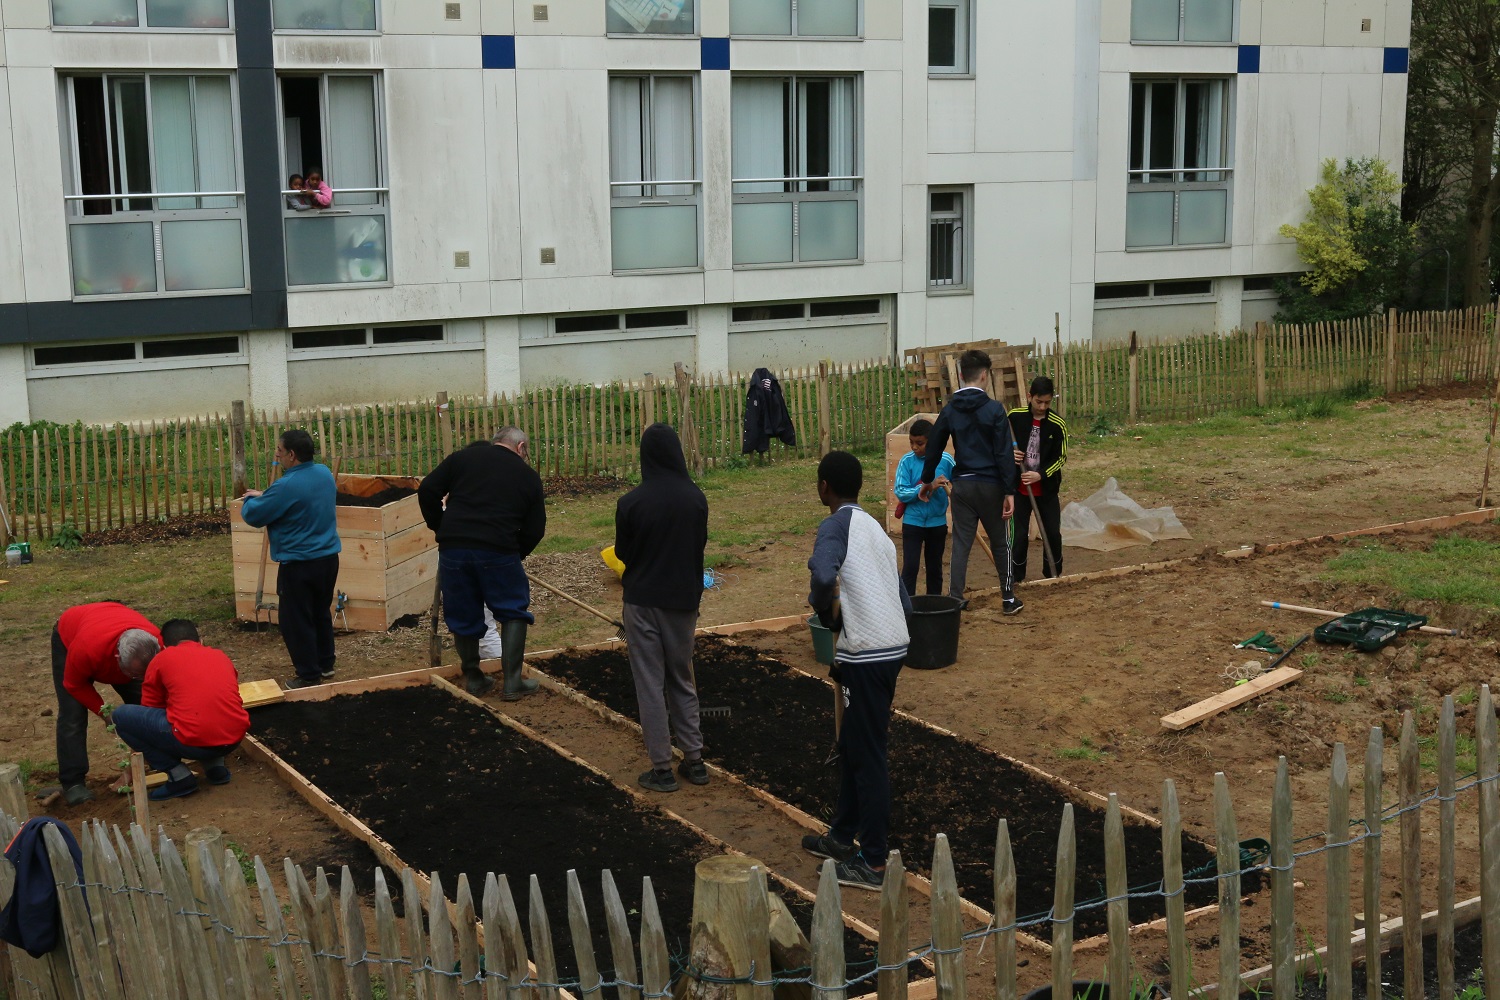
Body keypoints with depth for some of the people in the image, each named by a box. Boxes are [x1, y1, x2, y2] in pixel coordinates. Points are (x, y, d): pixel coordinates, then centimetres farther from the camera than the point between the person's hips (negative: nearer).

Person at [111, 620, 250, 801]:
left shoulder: (162, 659, 12)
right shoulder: (221, 656, 23)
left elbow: (149, 710, 22)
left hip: (194, 741, -6)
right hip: (235, 739, 6)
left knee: (121, 716, 12)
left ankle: (179, 776, 6)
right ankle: (216, 766, 17)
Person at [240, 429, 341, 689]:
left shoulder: (287, 487, -23)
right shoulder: (324, 473, 2)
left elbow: (253, 516, -13)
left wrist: (252, 500, 9)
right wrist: (266, 496, 16)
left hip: (299, 564, -8)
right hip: (328, 558, 8)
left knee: (297, 621, 4)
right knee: (322, 613, 22)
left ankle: (310, 676, 9)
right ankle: (325, 665, 33)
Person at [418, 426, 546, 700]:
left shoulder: (462, 457, 13)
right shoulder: (528, 476, 11)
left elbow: (427, 490, 6)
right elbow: (535, 529, 10)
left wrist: (440, 528, 18)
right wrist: (516, 554, 24)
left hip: (453, 547, 2)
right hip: (499, 551, -2)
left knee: (463, 614, 17)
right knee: (514, 612, 13)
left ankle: (473, 677, 27)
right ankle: (512, 682, 9)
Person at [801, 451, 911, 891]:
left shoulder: (836, 525, -10)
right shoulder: (875, 528, 17)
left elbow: (823, 576, -31)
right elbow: (904, 603, 19)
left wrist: (825, 609, -11)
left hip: (864, 655, -9)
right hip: (893, 645, 9)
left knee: (867, 756, -1)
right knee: (852, 745, 21)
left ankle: (872, 862, 6)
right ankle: (843, 835, 33)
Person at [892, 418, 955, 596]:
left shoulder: (946, 460, -7)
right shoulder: (907, 461, -9)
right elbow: (900, 492, -15)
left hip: (937, 523, 2)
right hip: (912, 522, -2)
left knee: (935, 568, 14)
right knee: (910, 567, -6)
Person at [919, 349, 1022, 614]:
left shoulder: (949, 410, 3)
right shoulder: (994, 410, -10)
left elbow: (934, 447, 11)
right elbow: (1004, 454, -13)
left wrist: (927, 480, 25)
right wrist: (1010, 491, -11)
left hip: (962, 484, 3)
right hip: (990, 485, -3)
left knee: (961, 544, 7)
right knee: (1000, 543, 11)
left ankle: (955, 599, 4)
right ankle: (1008, 598, 19)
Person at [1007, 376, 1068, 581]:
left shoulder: (1058, 424, -10)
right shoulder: (1014, 417, -7)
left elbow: (1061, 457, -5)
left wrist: (1040, 475, -19)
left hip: (1046, 488, 0)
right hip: (1019, 487, 0)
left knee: (1053, 533, 6)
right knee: (1019, 534, 1)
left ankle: (1053, 575, 24)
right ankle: (1016, 578, 13)